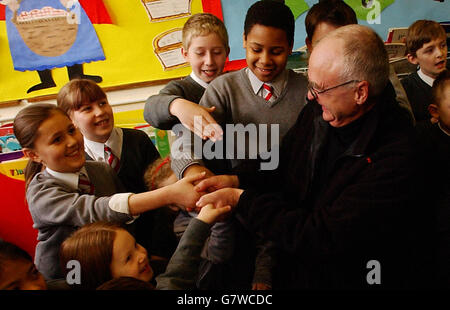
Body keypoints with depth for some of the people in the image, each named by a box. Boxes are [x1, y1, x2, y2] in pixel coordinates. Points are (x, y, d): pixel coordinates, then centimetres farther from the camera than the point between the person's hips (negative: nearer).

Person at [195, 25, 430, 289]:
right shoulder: (317, 111, -4)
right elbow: (282, 174, 11)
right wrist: (237, 182, -8)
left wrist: (240, 199, -20)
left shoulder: (395, 160, -26)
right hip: (291, 269, 6)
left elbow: (321, 237, -26)